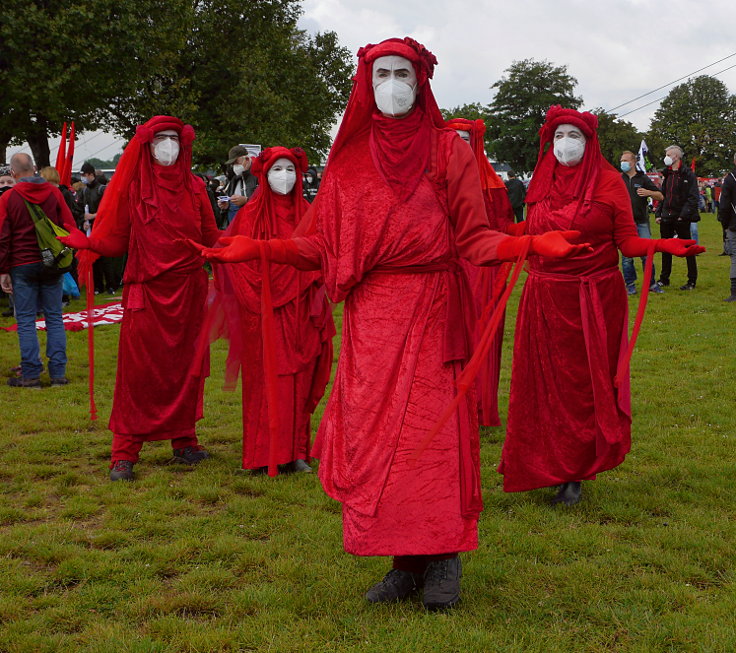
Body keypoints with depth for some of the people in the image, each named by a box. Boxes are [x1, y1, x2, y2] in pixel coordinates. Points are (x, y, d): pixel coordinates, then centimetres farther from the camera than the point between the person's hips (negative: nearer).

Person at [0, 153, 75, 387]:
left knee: (26, 320, 3)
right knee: (54, 318, 6)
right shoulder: (54, 192, 2)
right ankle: (58, 373, 5)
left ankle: (31, 375, 2)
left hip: (22, 267, -2)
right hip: (52, 265, 2)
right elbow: (69, 226, 2)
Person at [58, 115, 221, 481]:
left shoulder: (194, 187, 9)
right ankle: (124, 454, 3)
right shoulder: (132, 187, 2)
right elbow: (114, 240, -1)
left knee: (185, 367, 8)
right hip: (146, 292, -3)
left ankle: (183, 441, 20)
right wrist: (85, 242, -18)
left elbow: (210, 240, 10)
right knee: (138, 369, -4)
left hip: (188, 292, 3)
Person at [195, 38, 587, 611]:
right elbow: (324, 246, 10)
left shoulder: (449, 150, 5)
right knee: (375, 435, 1)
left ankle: (442, 563, 8)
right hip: (370, 316, 3)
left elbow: (473, 238, 1)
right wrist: (259, 249, 0)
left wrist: (529, 244, -16)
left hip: (432, 311, -3)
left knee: (432, 431, -6)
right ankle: (405, 562, 13)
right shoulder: (349, 161, 12)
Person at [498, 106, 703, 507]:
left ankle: (574, 474, 11)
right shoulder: (542, 183, 9)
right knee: (545, 383, 5)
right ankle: (545, 466, 19)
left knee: (587, 384, 1)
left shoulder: (608, 181, -1)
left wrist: (663, 245, -20)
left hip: (594, 300, -3)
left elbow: (627, 241, -4)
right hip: (545, 299, 3)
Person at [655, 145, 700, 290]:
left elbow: (693, 198, -12)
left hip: (681, 219, -7)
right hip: (666, 218, 7)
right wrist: (658, 214, 8)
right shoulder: (667, 175, 14)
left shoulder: (688, 175, -7)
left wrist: (684, 215, -19)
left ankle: (692, 281, 6)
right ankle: (664, 279, 21)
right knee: (665, 249, 11)